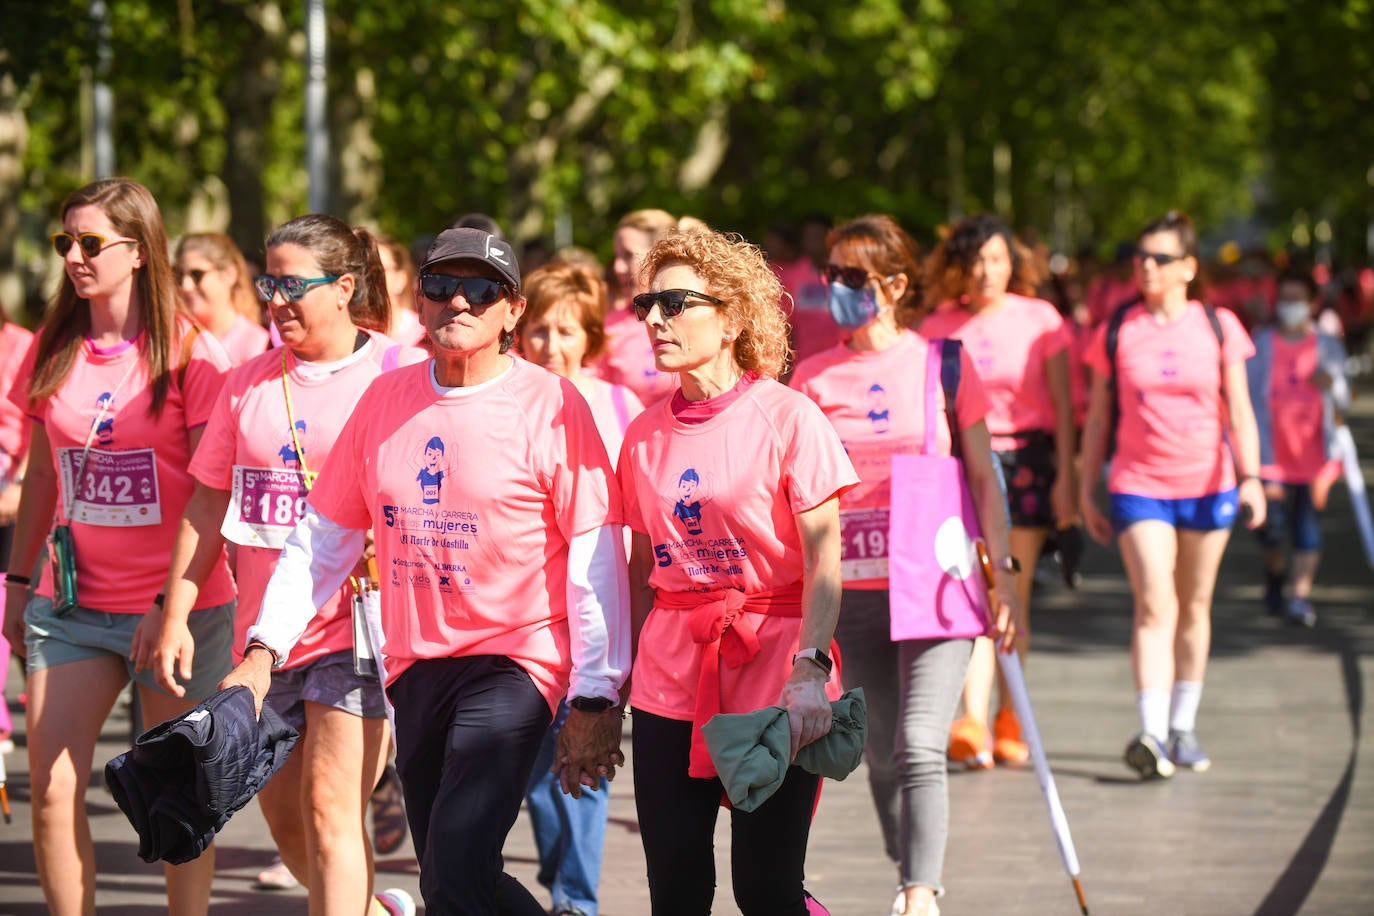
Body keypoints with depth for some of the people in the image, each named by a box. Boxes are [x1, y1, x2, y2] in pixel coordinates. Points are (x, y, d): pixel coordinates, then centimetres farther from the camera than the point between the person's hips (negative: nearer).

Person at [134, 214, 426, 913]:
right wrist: (174, 612, 9)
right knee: (282, 815, 12)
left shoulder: (399, 372, -4)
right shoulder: (249, 382, 12)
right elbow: (210, 503, 13)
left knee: (329, 809, -13)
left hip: (356, 624, -6)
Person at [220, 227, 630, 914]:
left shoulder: (551, 405, -7)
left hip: (515, 659, -6)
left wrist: (594, 702, -13)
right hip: (414, 667, 6)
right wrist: (263, 651, 5)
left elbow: (596, 561, -9)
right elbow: (323, 536, 14)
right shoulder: (384, 400, 8)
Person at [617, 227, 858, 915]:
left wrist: (809, 671, -23)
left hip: (772, 670, -4)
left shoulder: (787, 417, -6)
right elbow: (642, 566, 14)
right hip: (671, 675, 5)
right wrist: (622, 675, 8)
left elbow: (824, 558, -12)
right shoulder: (646, 433, 9)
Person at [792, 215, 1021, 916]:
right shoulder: (813, 376, 5)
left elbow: (983, 475, 3)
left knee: (919, 748, -15)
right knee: (881, 753, 9)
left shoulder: (943, 362, 0)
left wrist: (1003, 576, 0)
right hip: (854, 588, 3)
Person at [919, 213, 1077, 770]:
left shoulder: (1039, 320, 1)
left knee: (1013, 598, 4)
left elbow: (1062, 405, 2)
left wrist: (1065, 477, -4)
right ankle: (973, 724, -22)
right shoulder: (939, 327, 4)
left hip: (1025, 460, 0)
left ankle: (1009, 723, 17)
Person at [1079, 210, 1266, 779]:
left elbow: (1239, 411, 0)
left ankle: (1183, 727, 24)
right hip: (1138, 486, -1)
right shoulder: (1117, 332, 2)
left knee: (1194, 608, 11)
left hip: (1208, 485, 2)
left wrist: (1250, 477, -12)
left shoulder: (1218, 327, 2)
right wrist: (1086, 491, 6)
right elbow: (1098, 415, 8)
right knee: (1154, 605, -15)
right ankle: (1152, 736, -25)